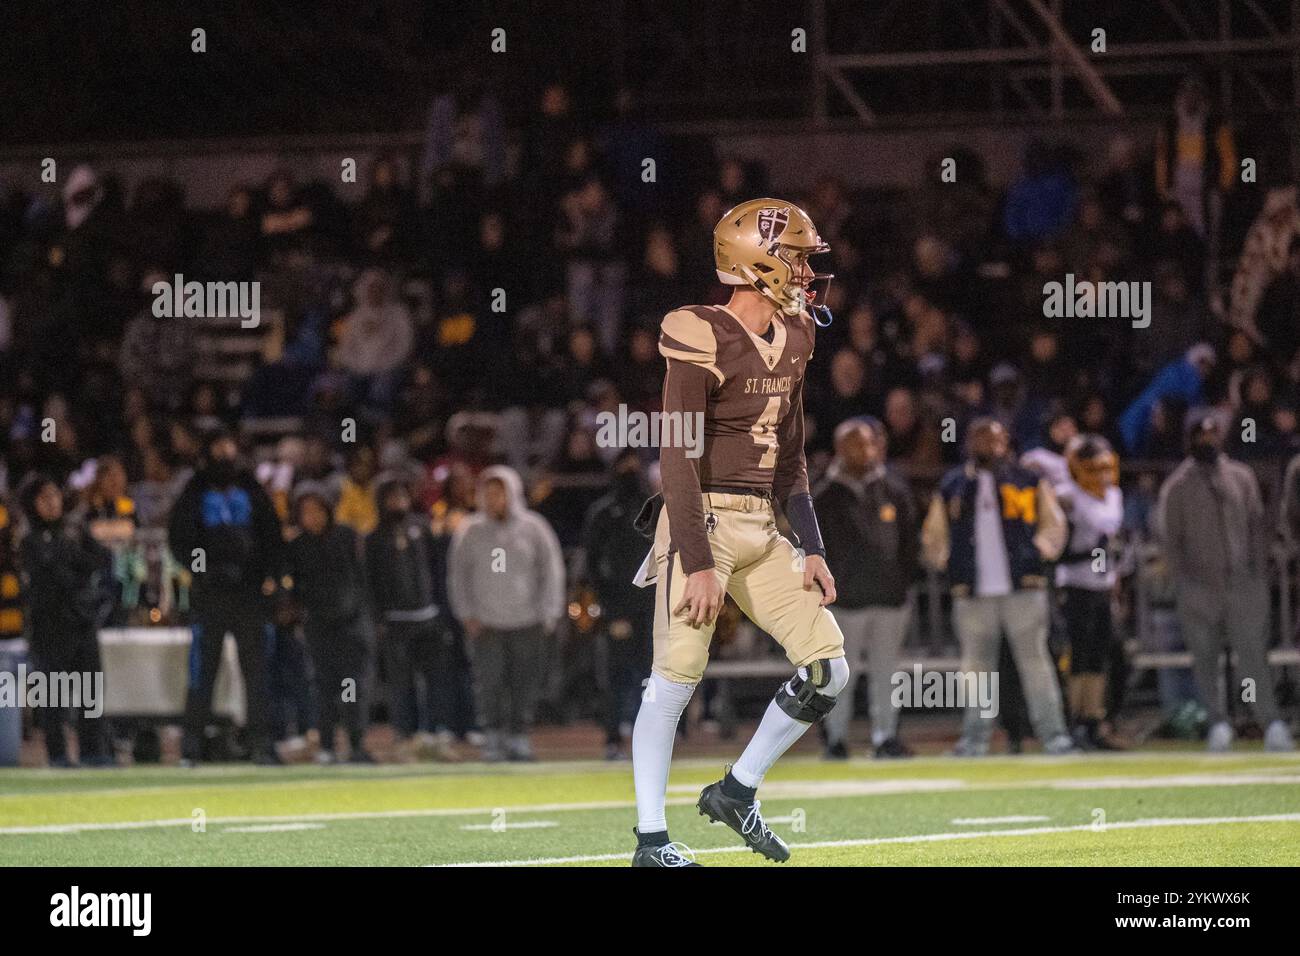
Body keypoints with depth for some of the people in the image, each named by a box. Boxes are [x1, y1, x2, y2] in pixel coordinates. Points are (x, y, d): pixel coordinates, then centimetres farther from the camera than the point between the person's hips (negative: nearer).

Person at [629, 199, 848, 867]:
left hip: (763, 529, 8)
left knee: (828, 668, 3)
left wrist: (811, 548, 14)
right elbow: (678, 461, -16)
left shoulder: (792, 339, 12)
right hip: (705, 521, -8)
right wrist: (699, 563, -21)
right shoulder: (703, 341, -13)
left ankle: (737, 791, 17)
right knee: (677, 676, -8)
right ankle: (651, 839, -1)